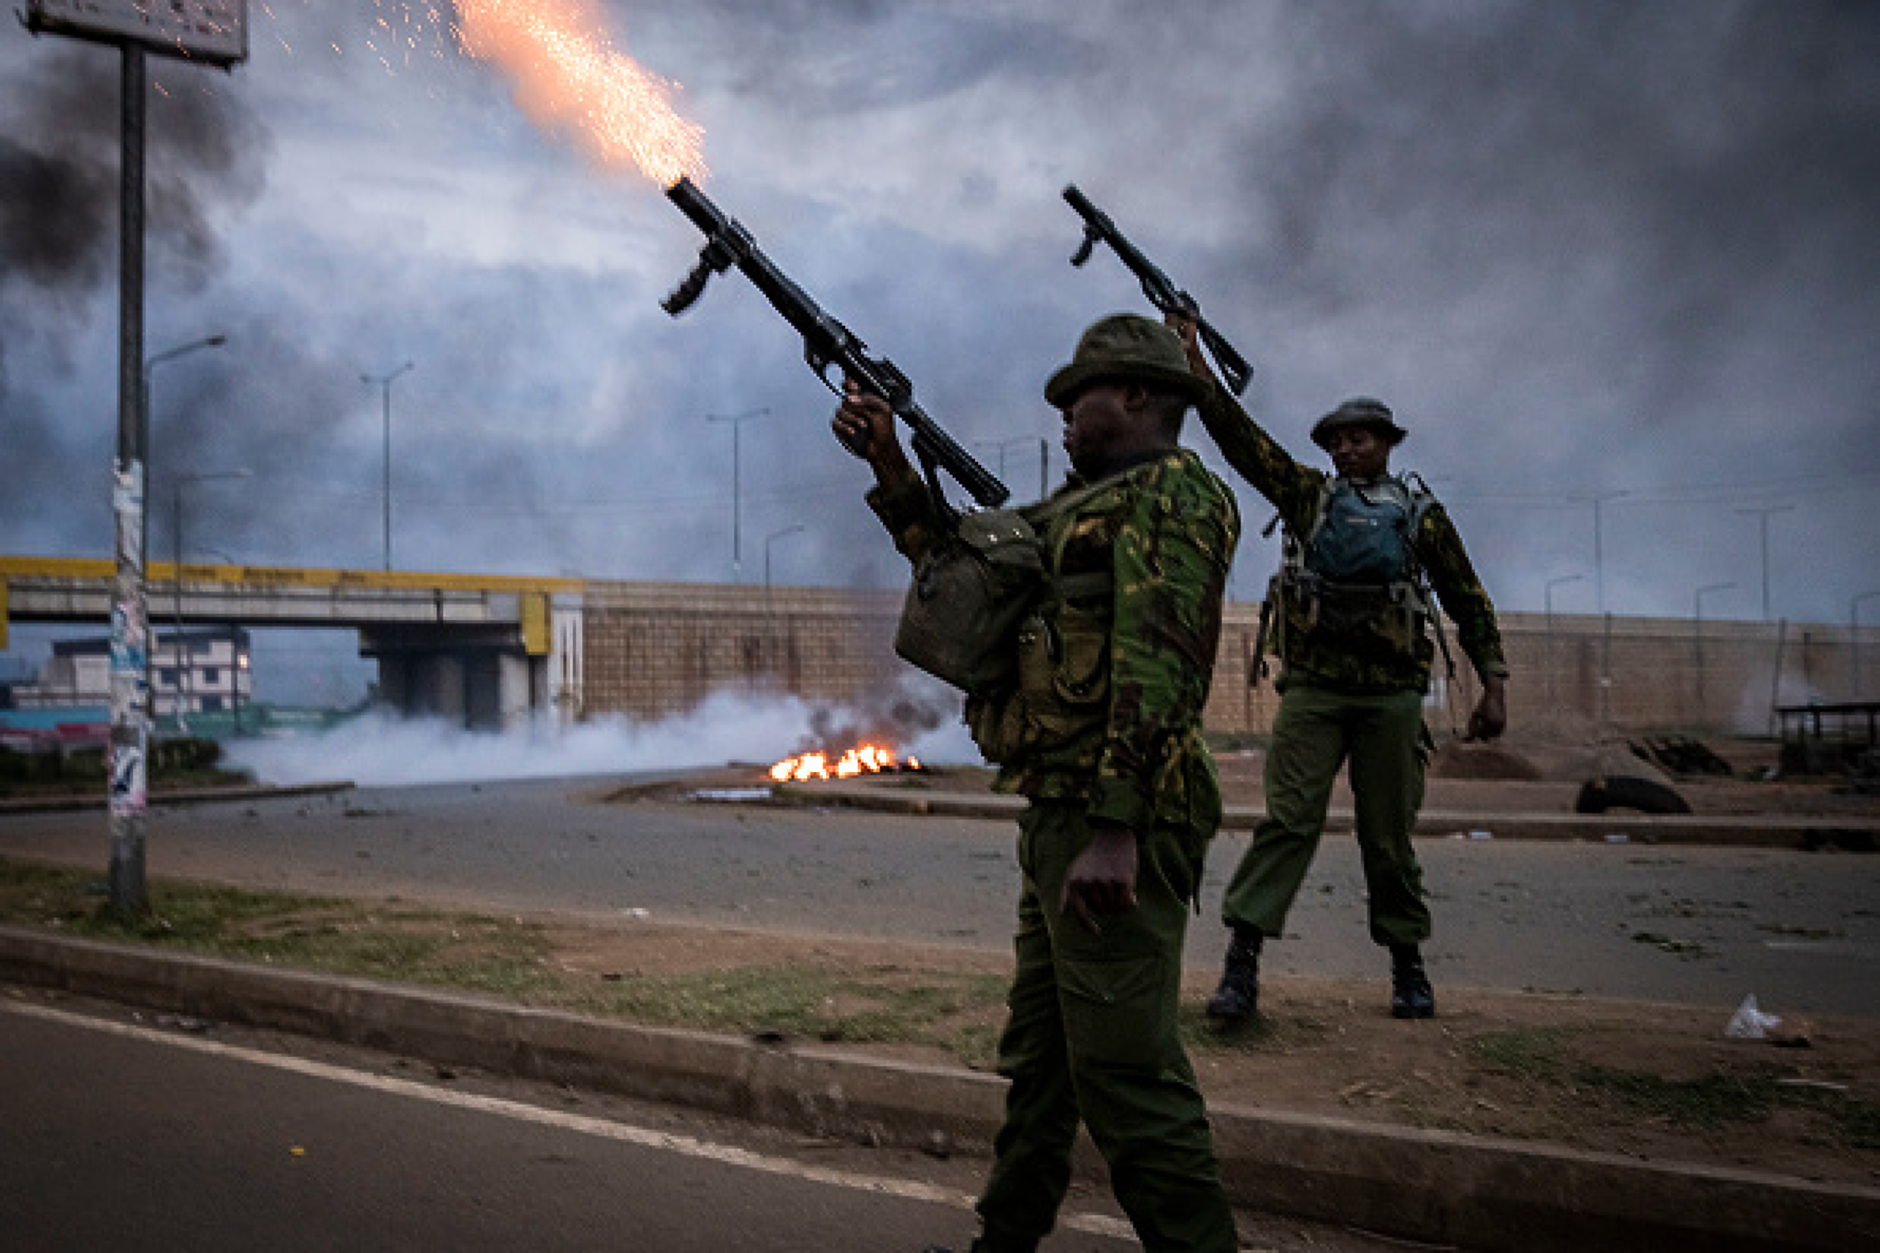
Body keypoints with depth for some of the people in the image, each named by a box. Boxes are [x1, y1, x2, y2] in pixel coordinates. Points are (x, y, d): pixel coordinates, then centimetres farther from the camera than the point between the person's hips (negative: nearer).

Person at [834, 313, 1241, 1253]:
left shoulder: (1172, 493, -9)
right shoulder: (1086, 504, 22)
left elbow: (1154, 670, -20)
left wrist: (1114, 831, -27)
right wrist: (889, 465, 20)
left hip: (1111, 826, -10)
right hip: (1058, 821, 10)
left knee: (1126, 1075, -10)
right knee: (1037, 1059, 19)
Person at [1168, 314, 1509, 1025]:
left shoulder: (1420, 513, 11)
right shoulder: (1309, 496, 11)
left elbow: (1468, 601, 13)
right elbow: (1240, 435, 3)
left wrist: (1493, 685, 5)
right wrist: (1192, 361, -6)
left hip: (1392, 696, 0)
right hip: (1312, 689, 0)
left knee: (1389, 835, 6)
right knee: (1288, 820, -9)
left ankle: (1407, 964, 21)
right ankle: (1241, 963, -12)